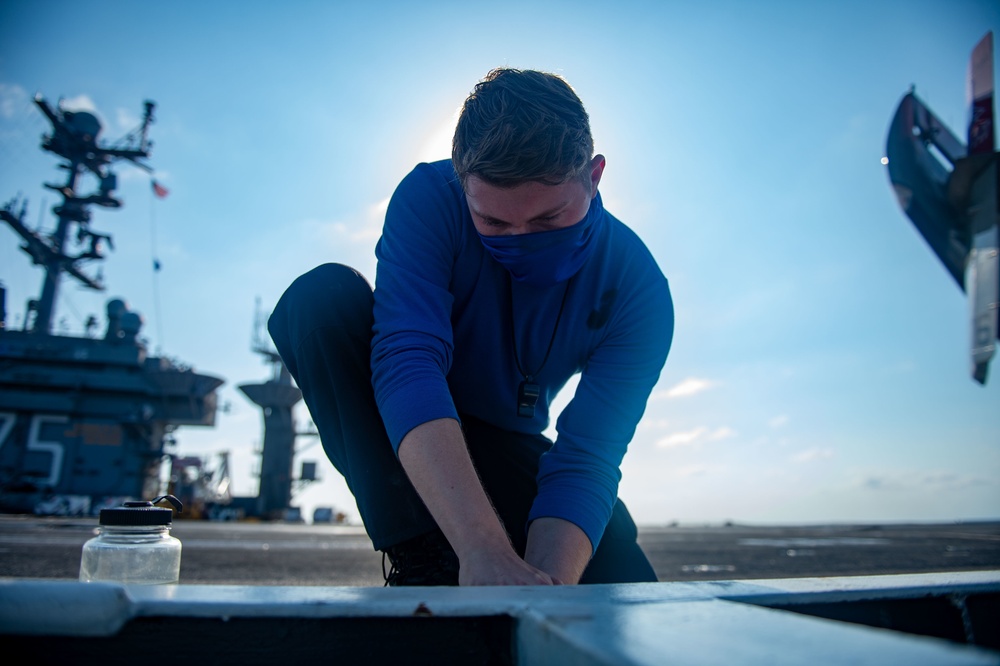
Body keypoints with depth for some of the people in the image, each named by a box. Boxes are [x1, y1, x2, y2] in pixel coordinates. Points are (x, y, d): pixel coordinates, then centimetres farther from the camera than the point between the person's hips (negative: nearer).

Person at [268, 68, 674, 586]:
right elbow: (406, 362, -39)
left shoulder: (638, 289, -20)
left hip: (506, 447, 1)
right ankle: (420, 557, -24)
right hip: (401, 435, 0)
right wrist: (484, 551, -51)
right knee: (322, 295, -29)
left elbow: (586, 459, -26)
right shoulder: (429, 199, -25)